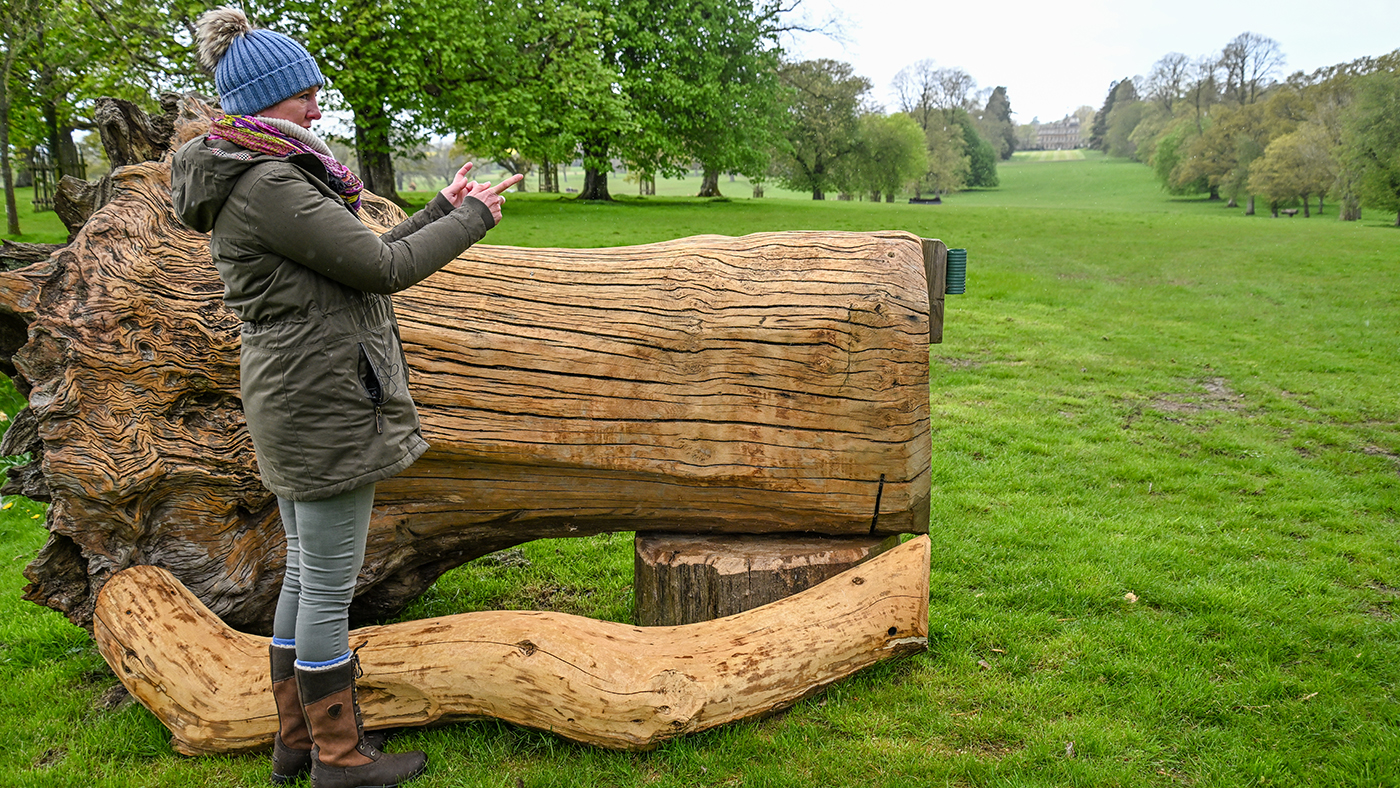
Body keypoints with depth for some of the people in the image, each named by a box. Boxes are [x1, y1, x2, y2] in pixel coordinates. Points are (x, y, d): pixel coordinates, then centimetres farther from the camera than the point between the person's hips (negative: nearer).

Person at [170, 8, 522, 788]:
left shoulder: (259, 180, 14)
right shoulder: (269, 184, -18)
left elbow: (364, 257, 16)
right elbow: (385, 268, -18)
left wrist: (441, 210, 14)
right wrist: (472, 218, -5)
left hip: (298, 403, 11)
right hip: (325, 408, -11)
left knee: (306, 576, 18)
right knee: (330, 587, 2)